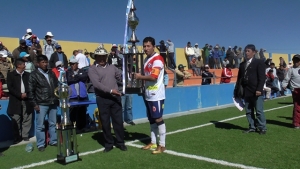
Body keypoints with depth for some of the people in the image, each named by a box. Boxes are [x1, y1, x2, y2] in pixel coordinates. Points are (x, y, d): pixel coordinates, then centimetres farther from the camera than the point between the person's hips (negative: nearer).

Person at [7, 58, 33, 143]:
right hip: (16, 100, -2)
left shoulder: (28, 74, 12)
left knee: (26, 119, 3)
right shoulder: (11, 74, 5)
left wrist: (26, 93, -10)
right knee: (16, 120, 0)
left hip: (26, 100, 2)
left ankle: (25, 135, 13)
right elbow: (10, 87, -3)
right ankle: (17, 137, 10)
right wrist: (20, 95, -12)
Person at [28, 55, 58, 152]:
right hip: (41, 104, -4)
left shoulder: (51, 73, 12)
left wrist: (58, 99, 8)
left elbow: (57, 86, 16)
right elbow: (31, 91, -5)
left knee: (53, 124, 11)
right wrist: (34, 104, -9)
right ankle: (40, 144, 12)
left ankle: (53, 141, 23)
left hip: (53, 103, 4)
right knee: (40, 125, 2)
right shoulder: (34, 75, -2)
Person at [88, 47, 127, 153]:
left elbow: (121, 78, 14)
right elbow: (96, 84, -14)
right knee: (105, 122, 7)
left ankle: (120, 142, 20)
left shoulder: (112, 67, 14)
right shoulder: (92, 69, 0)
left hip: (115, 97, 3)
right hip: (102, 99, -2)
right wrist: (110, 90, -22)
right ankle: (108, 144, 21)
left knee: (118, 121, 7)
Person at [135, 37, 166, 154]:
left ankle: (162, 145, 6)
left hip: (156, 95, -9)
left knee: (158, 119, -3)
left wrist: (140, 77, -11)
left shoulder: (157, 59, -14)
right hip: (148, 95, 9)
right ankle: (153, 142, 25)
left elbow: (153, 77, -23)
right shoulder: (147, 59, 16)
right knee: (151, 119, 14)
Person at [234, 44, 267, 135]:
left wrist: (259, 89, -17)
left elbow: (262, 77, -8)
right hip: (246, 91, 6)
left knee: (259, 111, 0)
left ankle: (262, 128, 12)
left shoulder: (259, 62, -1)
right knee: (248, 111, 10)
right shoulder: (242, 64, 15)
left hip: (256, 92, -5)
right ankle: (252, 127, 20)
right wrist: (237, 91, 9)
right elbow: (239, 78, 15)